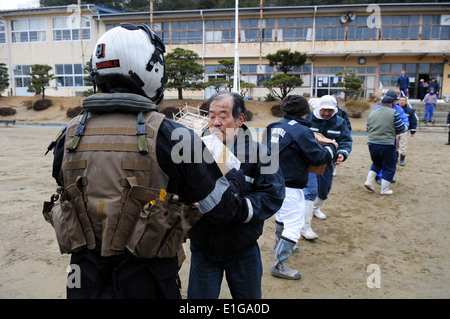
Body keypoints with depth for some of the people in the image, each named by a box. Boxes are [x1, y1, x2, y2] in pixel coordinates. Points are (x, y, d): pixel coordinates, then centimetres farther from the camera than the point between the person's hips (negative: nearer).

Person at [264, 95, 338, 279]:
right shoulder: (301, 131, -18)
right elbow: (318, 158, -15)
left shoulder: (273, 127, 5)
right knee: (294, 224, -1)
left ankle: (280, 247, 48)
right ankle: (279, 264, 2)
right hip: (289, 186, -9)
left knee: (281, 215, 28)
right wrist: (331, 146, 3)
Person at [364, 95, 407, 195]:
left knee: (376, 163, 26)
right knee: (389, 167, 11)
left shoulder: (372, 113, 11)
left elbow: (368, 130, 17)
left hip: (372, 143, 5)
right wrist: (406, 127, 21)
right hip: (387, 144, -5)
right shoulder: (394, 113, -2)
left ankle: (369, 182, 13)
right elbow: (401, 128, -1)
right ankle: (384, 190, 14)